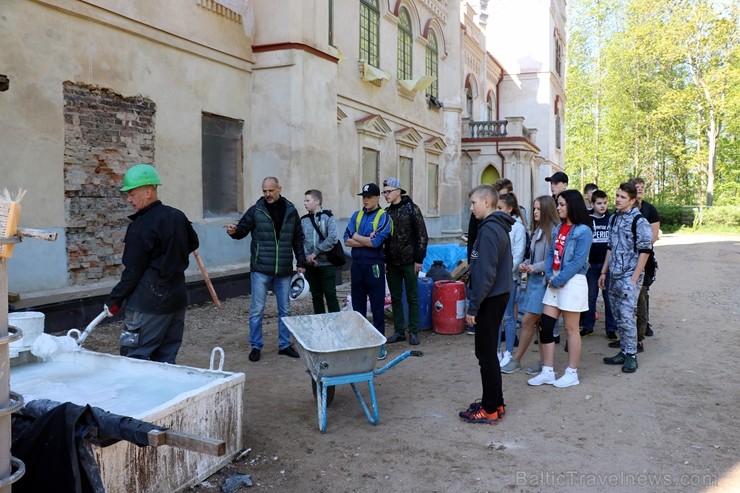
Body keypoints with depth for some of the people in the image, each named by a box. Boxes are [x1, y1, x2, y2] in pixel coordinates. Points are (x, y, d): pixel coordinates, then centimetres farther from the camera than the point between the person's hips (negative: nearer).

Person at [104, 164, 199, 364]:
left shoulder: (141, 227, -16)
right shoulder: (178, 216, 7)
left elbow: (133, 272, -13)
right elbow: (192, 244, 24)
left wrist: (114, 300, -3)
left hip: (149, 304, -8)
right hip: (178, 298, 8)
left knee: (134, 358, 0)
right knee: (166, 359, 13)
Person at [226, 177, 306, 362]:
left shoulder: (291, 211, 4)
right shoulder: (255, 211, -3)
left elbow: (298, 239, 10)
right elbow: (242, 229, 0)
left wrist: (301, 262, 8)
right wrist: (234, 231, -24)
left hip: (284, 271, 3)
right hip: (261, 270, -2)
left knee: (284, 310, 12)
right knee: (257, 309, 3)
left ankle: (284, 345, 25)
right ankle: (256, 346, 16)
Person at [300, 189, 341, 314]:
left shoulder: (328, 217, -4)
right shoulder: (304, 220, 7)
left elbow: (332, 238, -15)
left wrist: (315, 253, -15)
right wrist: (307, 257, -15)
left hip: (327, 263, -4)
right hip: (310, 265, 4)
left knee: (330, 294, 0)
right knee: (316, 296, 11)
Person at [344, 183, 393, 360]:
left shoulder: (383, 217, -5)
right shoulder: (356, 215, 10)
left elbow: (376, 242, -18)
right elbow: (347, 240, 0)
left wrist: (356, 236, -5)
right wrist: (367, 241, -12)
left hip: (374, 265, -5)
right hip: (357, 264, 5)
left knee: (377, 306, 1)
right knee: (357, 305, 12)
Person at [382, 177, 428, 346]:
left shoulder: (412, 209, -5)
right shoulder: (386, 212, 9)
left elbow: (422, 236, -7)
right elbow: (383, 238, 13)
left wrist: (419, 259, -11)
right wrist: (384, 260, 7)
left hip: (409, 262, -5)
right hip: (392, 263, 5)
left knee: (412, 298, 4)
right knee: (395, 299, 9)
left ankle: (414, 332, 12)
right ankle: (398, 332, 18)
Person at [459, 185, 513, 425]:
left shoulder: (489, 229, -18)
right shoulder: (500, 227, 13)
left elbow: (485, 273, -23)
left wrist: (473, 306, -18)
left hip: (489, 299, -10)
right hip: (499, 295, 10)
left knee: (486, 353, -1)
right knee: (488, 351, 17)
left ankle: (490, 409, 8)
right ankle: (495, 402, 26)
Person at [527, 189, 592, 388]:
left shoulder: (583, 231, -10)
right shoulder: (558, 228, 13)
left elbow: (578, 261, -16)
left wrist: (559, 280, -16)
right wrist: (550, 275, -4)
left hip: (572, 282, -7)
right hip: (555, 282, 7)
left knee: (571, 329, 3)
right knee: (545, 326, 5)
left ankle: (572, 373, 16)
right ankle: (547, 372, 15)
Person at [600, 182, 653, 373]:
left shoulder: (639, 221, -10)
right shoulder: (615, 218, 12)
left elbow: (645, 251, -11)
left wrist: (634, 278, -14)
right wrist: (604, 272, 15)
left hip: (629, 277, -7)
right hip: (614, 276, 7)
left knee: (627, 316, -8)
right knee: (618, 317, 12)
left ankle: (631, 355, 3)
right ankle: (623, 352, 21)